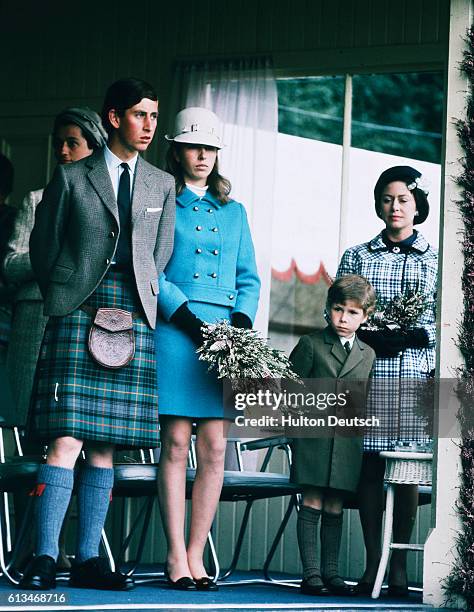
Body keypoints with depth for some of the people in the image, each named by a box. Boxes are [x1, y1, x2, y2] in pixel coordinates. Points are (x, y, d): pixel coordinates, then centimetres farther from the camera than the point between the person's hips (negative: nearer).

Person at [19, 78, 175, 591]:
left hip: (134, 318, 3)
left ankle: (87, 560, 6)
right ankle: (44, 559, -12)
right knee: (67, 438, -12)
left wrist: (133, 308, 9)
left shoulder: (162, 186, 16)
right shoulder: (72, 177, 6)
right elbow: (42, 246, 8)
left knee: (106, 444, 3)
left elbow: (160, 258, 15)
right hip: (77, 312, -3)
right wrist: (63, 299, 8)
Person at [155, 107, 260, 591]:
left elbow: (249, 278, 18)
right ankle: (176, 557, -4)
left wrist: (240, 323, 0)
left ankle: (195, 555, 3)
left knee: (215, 447, -1)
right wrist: (188, 319, -13)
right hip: (174, 331, -4)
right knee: (176, 442, -7)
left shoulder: (233, 211, 20)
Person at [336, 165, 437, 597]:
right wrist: (370, 336, -9)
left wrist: (415, 336, -11)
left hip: (415, 372, 0)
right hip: (368, 374, 1)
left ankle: (399, 566, 2)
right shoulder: (357, 257, 13)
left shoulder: (435, 261, 11)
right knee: (370, 467, -2)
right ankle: (372, 564, 3)